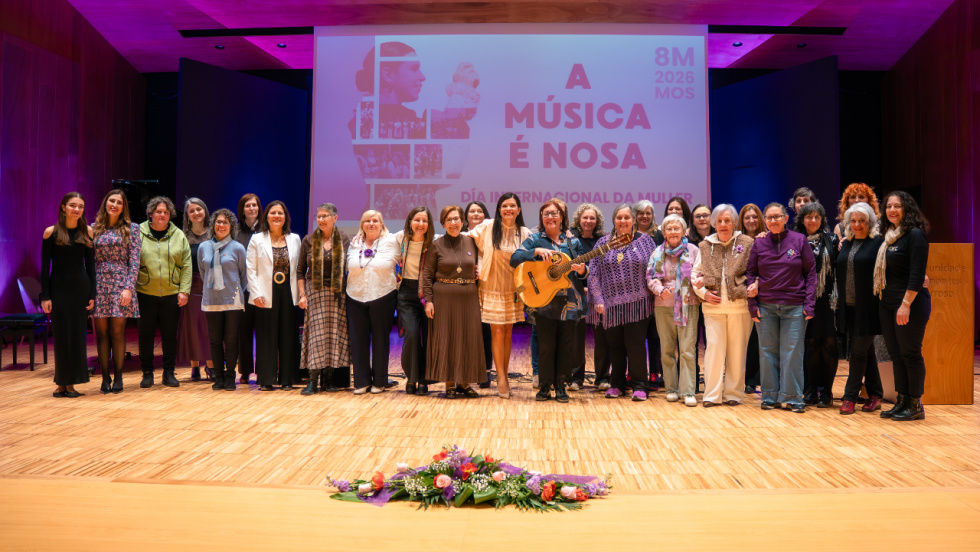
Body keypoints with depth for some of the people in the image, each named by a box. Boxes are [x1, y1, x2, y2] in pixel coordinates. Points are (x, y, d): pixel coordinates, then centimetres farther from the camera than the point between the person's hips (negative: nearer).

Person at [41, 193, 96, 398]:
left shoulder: (87, 232, 5)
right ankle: (61, 383, 10)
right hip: (59, 289, -2)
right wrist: (45, 296, -7)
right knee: (61, 336, 1)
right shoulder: (51, 232, -2)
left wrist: (92, 294, 1)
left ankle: (71, 383, 11)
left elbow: (90, 265, 7)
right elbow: (45, 266, -2)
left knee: (77, 335, 4)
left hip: (81, 288, 2)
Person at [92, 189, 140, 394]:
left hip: (120, 282, -2)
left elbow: (134, 261, -2)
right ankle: (105, 377, 10)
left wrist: (128, 287, -10)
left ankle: (118, 377, 7)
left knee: (118, 331, -2)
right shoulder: (95, 229, 11)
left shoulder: (131, 229, 3)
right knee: (102, 331, 3)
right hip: (99, 283, 2)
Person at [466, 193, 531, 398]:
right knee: (497, 331, -4)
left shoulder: (525, 233, 2)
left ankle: (504, 375, 18)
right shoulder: (487, 228, -4)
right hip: (492, 287, -2)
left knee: (508, 331, 8)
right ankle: (501, 378, 0)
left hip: (513, 289, 2)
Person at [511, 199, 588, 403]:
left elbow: (583, 273, 11)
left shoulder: (573, 242, 11)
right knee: (546, 345, 1)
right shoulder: (535, 239, 4)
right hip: (543, 301, -2)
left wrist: (581, 270, -13)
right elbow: (514, 259, -9)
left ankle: (560, 386, 16)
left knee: (566, 344, 5)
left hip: (569, 301, 2)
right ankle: (544, 386, 14)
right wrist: (537, 251, -21)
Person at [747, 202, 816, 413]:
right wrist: (752, 303, -1)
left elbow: (810, 272, 2)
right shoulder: (759, 243, 5)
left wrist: (809, 303, -5)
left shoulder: (799, 240, 1)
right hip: (765, 307, 2)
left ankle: (792, 398, 10)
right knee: (768, 352, 7)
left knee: (792, 353, 0)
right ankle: (770, 396, 16)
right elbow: (751, 273, 8)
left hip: (794, 307, -1)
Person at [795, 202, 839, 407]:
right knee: (810, 343, 1)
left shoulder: (831, 240, 8)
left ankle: (825, 392, 6)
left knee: (829, 343, -3)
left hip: (827, 299, 0)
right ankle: (810, 391, 11)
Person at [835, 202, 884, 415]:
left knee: (859, 350, -3)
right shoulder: (846, 244, 14)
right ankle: (875, 395, 21)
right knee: (866, 350, 12)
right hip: (849, 307, 6)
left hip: (867, 307, -6)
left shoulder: (878, 242, -6)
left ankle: (850, 396, 4)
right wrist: (838, 297, 15)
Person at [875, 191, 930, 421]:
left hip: (911, 302, -8)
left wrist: (906, 304, -21)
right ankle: (902, 402, 19)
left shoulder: (915, 235, -11)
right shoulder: (888, 235, 12)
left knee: (910, 353, -1)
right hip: (888, 303, 8)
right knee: (895, 354, 11)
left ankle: (915, 405, 9)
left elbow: (917, 274, -17)